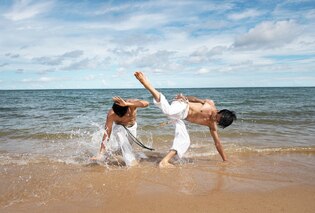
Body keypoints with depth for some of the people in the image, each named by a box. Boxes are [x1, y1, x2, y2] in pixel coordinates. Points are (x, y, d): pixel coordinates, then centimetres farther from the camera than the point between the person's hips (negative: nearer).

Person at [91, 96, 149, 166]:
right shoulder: (111, 114, -36)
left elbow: (146, 103, -55)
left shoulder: (131, 103, -35)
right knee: (120, 133, -33)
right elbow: (107, 132, -35)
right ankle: (131, 161, -29)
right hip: (118, 127, -2)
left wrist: (127, 104, -65)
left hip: (131, 128, 3)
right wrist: (101, 154, -40)